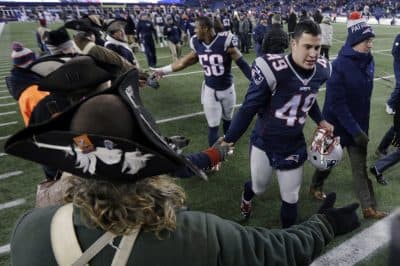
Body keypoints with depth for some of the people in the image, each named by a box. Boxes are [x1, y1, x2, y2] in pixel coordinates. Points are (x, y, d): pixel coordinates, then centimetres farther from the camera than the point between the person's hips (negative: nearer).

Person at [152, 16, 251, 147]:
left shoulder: (225, 41, -21)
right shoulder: (197, 43, -8)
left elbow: (242, 64, -17)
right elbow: (185, 61, 6)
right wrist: (163, 70, 8)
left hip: (227, 89, -1)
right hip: (209, 90, 2)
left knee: (227, 120, 21)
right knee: (213, 126, 5)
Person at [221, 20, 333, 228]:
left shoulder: (321, 71, -8)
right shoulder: (273, 69, -28)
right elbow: (249, 109, -19)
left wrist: (320, 121, 8)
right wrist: (228, 140, -15)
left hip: (294, 146, 4)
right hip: (264, 143, -3)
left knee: (291, 197, 15)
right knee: (259, 188, 21)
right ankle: (247, 195, 60)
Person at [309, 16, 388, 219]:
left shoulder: (368, 60, -2)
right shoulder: (340, 65, -23)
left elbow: (365, 94, 9)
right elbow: (336, 103, -24)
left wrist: (361, 126, 11)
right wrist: (355, 130, -23)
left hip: (359, 123, 5)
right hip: (338, 124, -5)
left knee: (360, 166, 11)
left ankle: (369, 208, 22)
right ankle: (315, 186, 43)